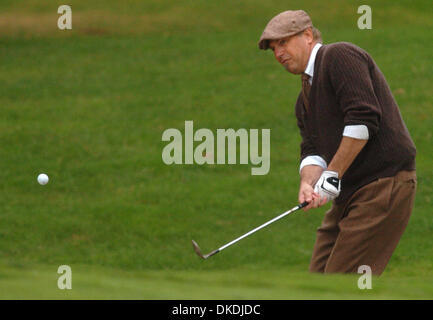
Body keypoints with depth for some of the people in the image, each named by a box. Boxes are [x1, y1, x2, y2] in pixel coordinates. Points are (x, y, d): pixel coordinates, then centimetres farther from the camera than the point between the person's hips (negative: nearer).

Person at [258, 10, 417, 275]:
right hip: (349, 193, 10)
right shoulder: (305, 98, 22)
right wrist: (308, 183, -12)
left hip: (384, 182, -10)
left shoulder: (340, 56, -8)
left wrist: (332, 176, -17)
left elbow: (363, 119, -20)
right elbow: (313, 150, 11)